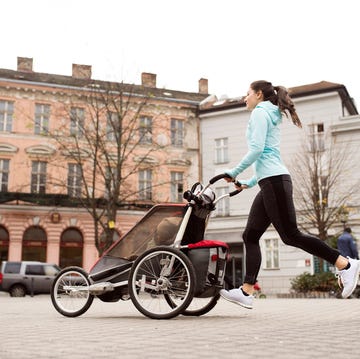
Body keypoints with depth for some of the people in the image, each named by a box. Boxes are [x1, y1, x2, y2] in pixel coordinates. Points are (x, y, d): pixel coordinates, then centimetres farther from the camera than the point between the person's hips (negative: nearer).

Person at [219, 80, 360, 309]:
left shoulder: (260, 112, -1)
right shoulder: (272, 116, 27)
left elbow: (257, 149, -15)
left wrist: (235, 172, -7)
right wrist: (249, 183, 26)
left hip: (274, 181, -10)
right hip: (272, 182, 10)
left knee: (290, 235, -10)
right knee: (250, 236, 5)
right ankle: (247, 291, 4)